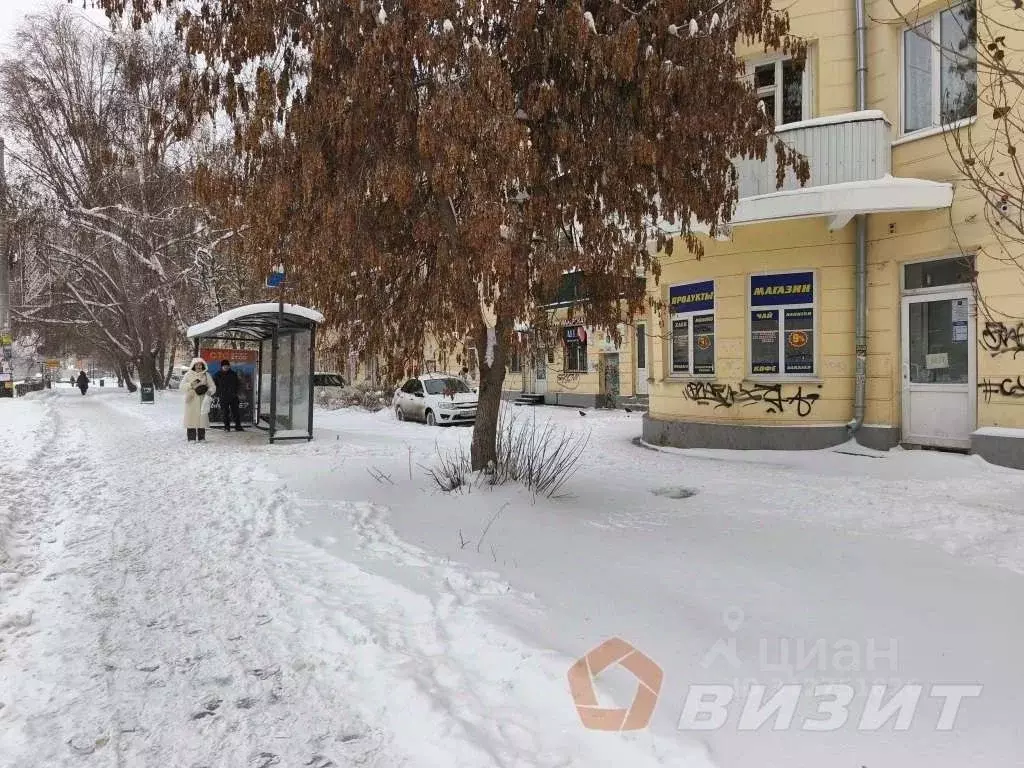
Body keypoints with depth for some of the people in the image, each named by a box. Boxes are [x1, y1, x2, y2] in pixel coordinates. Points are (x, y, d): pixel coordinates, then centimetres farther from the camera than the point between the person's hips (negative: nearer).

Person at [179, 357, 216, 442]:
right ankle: (191, 438, -1)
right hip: (191, 400, -1)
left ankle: (201, 437, 5)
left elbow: (213, 386, 5)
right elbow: (181, 386, 0)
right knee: (191, 419, -5)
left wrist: (209, 391, -17)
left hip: (202, 401, 1)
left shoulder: (206, 375, 9)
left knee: (202, 418, -1)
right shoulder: (188, 375, 6)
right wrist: (190, 385, -17)